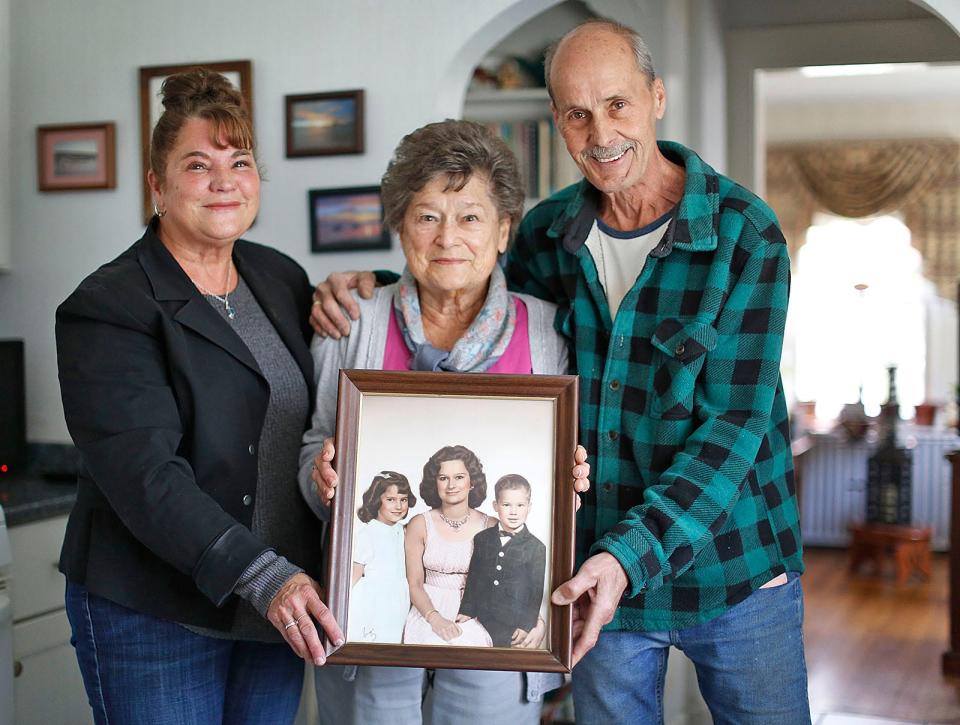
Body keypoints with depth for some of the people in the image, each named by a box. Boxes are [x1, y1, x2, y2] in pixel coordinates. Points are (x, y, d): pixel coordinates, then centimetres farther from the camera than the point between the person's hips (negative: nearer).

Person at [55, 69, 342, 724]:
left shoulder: (282, 278, 9)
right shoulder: (108, 309, -12)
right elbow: (145, 476, -21)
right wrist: (263, 575, -29)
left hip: (282, 610, 6)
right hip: (156, 617, -6)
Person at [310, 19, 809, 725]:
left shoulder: (746, 234, -12)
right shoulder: (550, 233, 0)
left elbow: (734, 420, -18)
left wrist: (633, 553, -29)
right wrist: (369, 288, -2)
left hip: (733, 568, -2)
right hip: (601, 571, 3)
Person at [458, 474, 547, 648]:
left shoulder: (536, 548, -4)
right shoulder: (482, 539, 5)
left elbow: (536, 591, -3)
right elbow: (473, 577, 10)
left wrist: (527, 626, -6)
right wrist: (467, 610, 5)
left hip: (514, 627, -3)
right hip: (482, 621, 3)